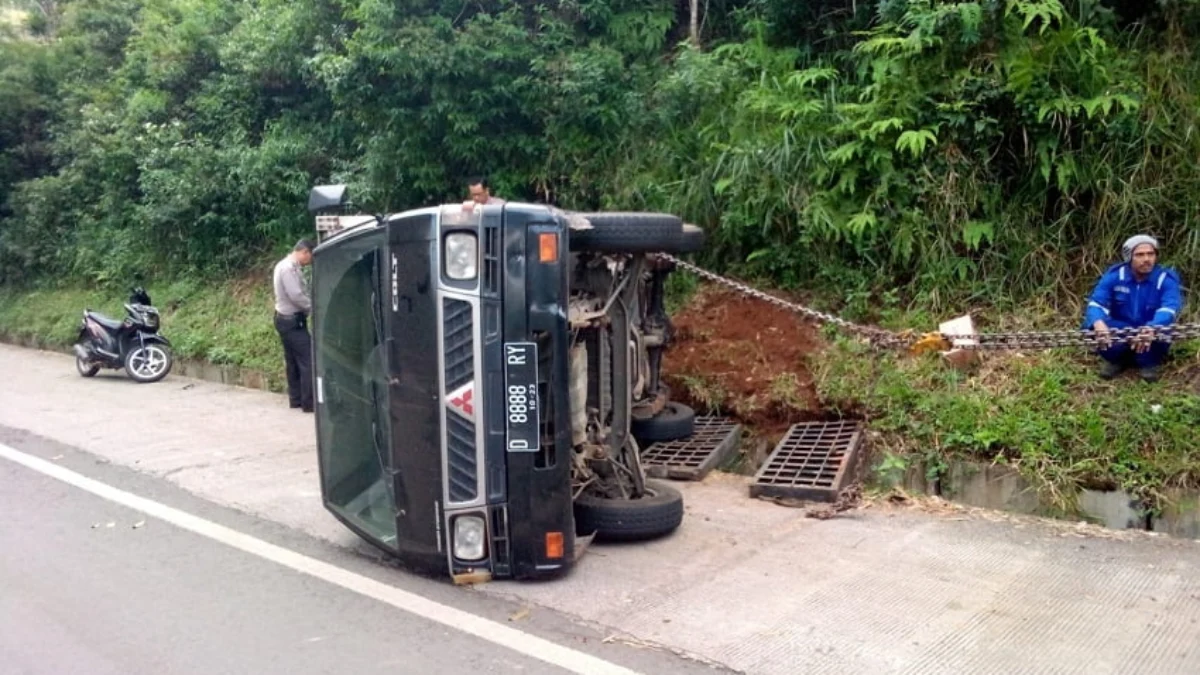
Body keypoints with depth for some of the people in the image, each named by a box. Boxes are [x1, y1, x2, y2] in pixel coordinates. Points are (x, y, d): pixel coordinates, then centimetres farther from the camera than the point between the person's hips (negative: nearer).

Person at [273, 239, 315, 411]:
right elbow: (296, 296, -25)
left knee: (293, 362, 15)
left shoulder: (285, 265, 14)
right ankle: (309, 403, -6)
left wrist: (309, 307, 5)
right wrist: (313, 308, -11)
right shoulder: (289, 268, -19)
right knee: (307, 361, -8)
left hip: (286, 319, 11)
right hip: (293, 321, -11)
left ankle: (296, 399, 21)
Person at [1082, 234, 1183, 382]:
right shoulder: (1114, 275, -9)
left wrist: (1152, 329, -54)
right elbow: (1096, 303, -20)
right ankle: (1116, 359, 1)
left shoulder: (1166, 279, -13)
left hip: (1152, 331, -1)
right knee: (1091, 326, -28)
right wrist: (1099, 323, -46)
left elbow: (1169, 309, -30)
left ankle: (1150, 362, -3)